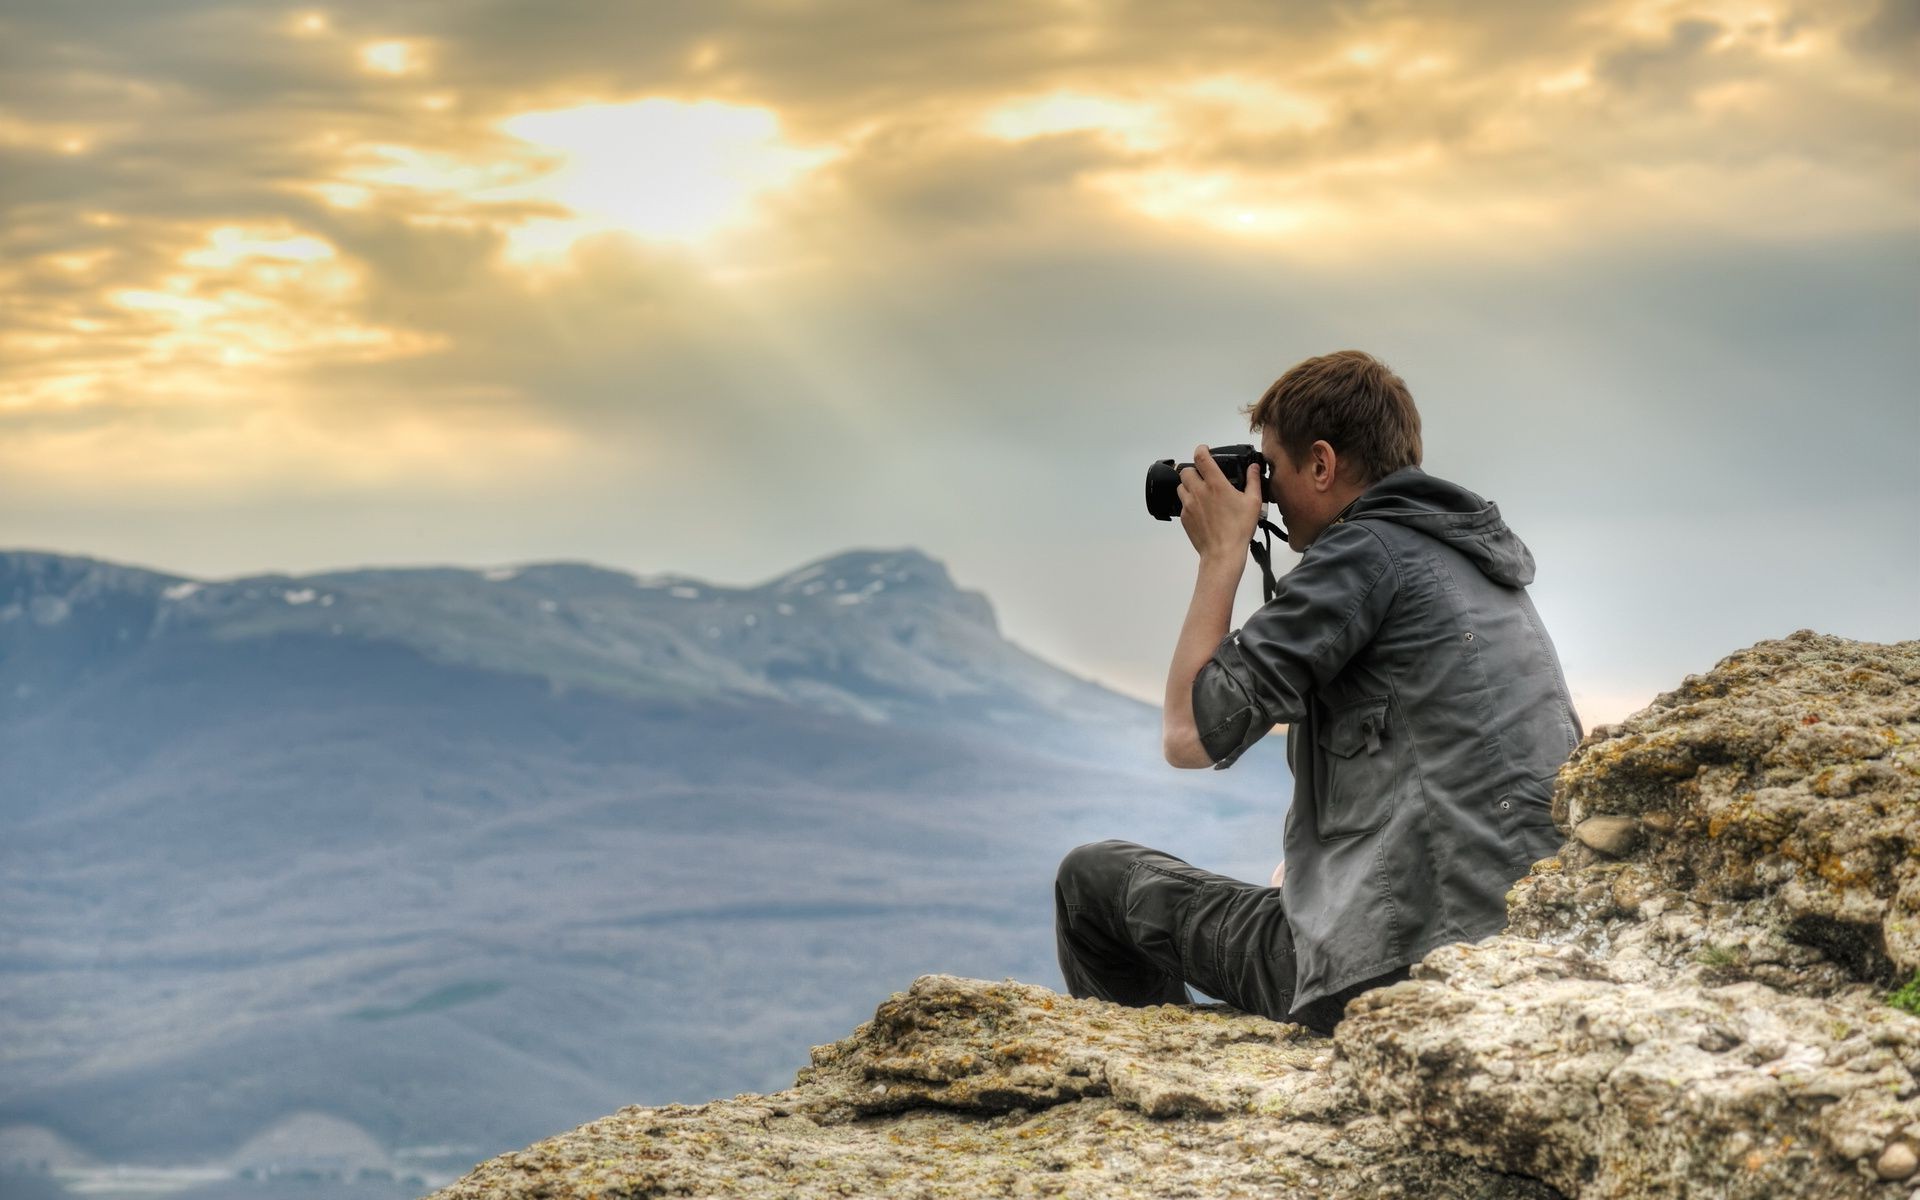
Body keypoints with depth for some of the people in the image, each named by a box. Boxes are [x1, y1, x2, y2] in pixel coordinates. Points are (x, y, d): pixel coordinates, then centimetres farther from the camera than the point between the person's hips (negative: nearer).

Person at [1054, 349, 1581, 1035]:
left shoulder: (1368, 550, -10)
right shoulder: (1475, 560, 17)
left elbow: (1190, 734, -11)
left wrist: (1222, 555, -1)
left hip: (1397, 967, -9)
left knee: (1093, 878, 7)